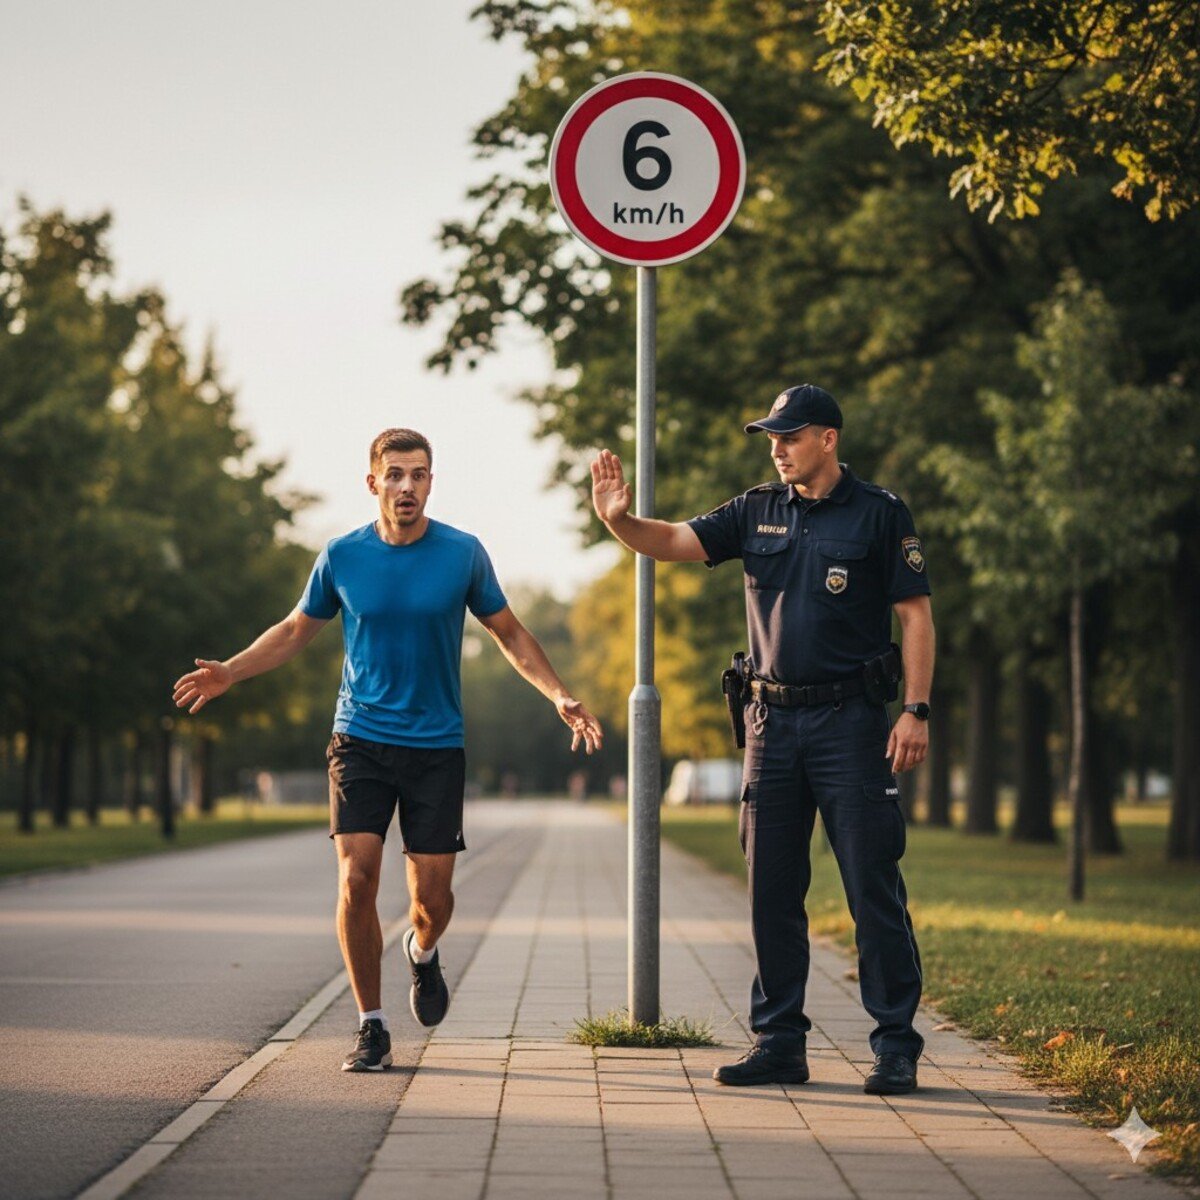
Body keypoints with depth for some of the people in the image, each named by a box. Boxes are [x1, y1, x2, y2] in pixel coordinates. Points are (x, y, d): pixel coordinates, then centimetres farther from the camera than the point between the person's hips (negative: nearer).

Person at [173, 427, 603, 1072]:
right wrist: (228, 673, 4)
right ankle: (371, 1026, 1)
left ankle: (423, 953, 36)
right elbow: (295, 630, 15)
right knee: (356, 881, -12)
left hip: (436, 746, 0)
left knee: (432, 897, -1)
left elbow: (510, 635, 10)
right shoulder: (342, 557, -1)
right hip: (360, 741, 0)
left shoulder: (463, 554, -2)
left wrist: (559, 695, -3)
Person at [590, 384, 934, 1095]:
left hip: (849, 720, -5)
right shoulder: (758, 512, 10)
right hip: (772, 720, 5)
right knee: (772, 892, 7)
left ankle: (897, 1047, 1)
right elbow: (674, 542, 4)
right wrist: (620, 520, -17)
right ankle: (779, 1043, 14)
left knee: (874, 889, -4)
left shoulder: (879, 514, -2)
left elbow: (916, 615, -3)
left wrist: (917, 710, -12)